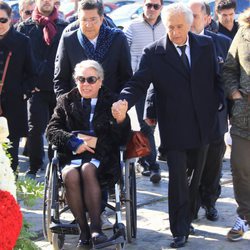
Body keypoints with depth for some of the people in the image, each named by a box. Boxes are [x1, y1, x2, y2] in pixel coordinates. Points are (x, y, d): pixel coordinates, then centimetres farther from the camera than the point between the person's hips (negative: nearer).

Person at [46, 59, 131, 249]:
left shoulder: (111, 103, 10)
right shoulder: (66, 102, 16)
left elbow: (121, 139, 4)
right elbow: (51, 131, 9)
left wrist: (121, 121, -18)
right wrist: (73, 141, -9)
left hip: (101, 158, -1)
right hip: (72, 155, 2)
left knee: (87, 169, -35)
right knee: (71, 175, -33)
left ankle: (96, 228, -34)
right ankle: (84, 230, -22)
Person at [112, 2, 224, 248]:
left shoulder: (206, 45, 2)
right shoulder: (154, 53, -7)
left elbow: (215, 78, 11)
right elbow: (138, 82, -13)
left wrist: (217, 104, 1)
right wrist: (124, 101, -31)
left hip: (203, 125, 4)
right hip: (174, 129, -3)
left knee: (195, 177, 14)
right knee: (177, 179, -2)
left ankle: (187, 217, 31)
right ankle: (180, 230, 8)